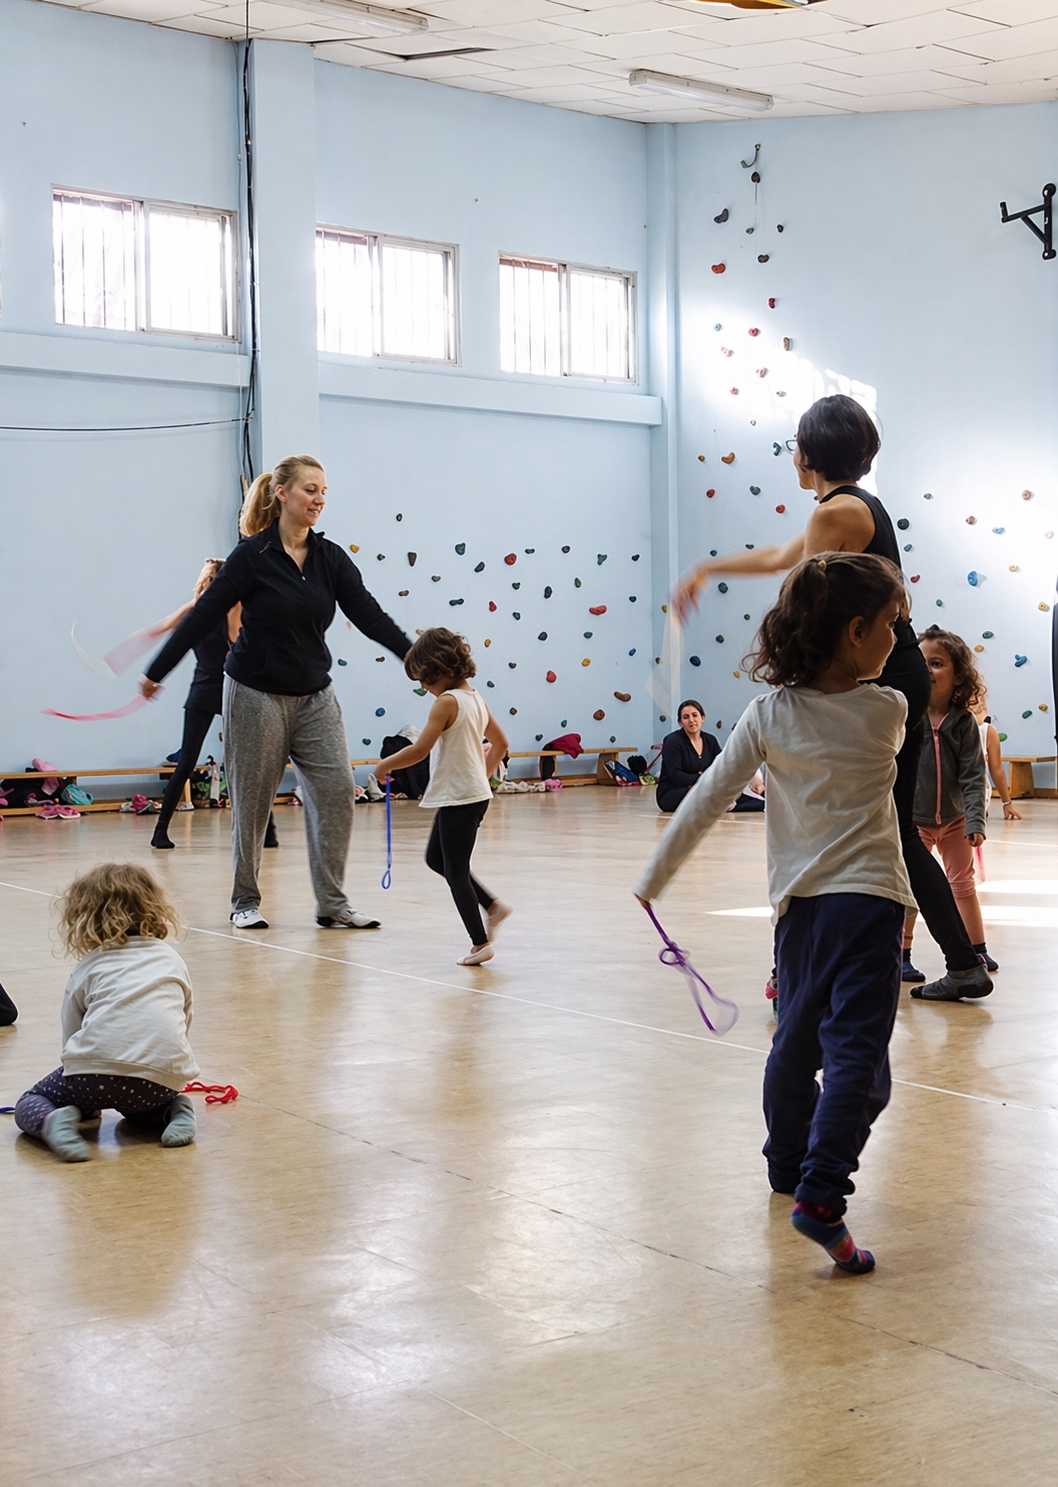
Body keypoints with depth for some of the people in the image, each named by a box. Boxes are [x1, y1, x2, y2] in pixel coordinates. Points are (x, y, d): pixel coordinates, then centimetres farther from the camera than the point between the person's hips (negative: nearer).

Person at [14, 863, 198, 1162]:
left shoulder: (88, 967, 18)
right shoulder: (171, 959, 26)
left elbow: (70, 1036, 18)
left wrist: (88, 1095, 32)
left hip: (97, 1066, -3)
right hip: (164, 1074, 3)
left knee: (29, 1105, 19)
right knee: (136, 1102, 38)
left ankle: (52, 1121, -14)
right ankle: (172, 1112, 6)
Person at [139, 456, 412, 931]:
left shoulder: (331, 558, 4)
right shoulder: (252, 556, -10)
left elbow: (368, 614, -2)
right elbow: (202, 617, -7)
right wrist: (155, 673, -5)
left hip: (314, 696, 5)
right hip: (256, 694, -4)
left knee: (336, 789, -5)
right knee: (252, 801, 3)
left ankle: (332, 904, 2)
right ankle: (245, 902, 19)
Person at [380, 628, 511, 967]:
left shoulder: (447, 702, -17)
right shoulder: (475, 698, 9)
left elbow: (419, 750, -23)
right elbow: (500, 743, 19)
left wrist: (385, 765, -9)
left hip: (458, 798, -9)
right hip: (475, 793, 9)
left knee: (455, 872, 0)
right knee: (436, 858, 21)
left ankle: (480, 942, 3)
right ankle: (492, 906, 21)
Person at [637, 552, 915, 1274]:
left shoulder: (770, 714, -3)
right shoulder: (890, 712, -7)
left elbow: (706, 801, -1)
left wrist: (654, 878, 8)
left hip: (798, 900, 4)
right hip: (868, 898, -4)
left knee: (798, 1039, 21)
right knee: (857, 1053, -8)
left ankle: (789, 1166, 38)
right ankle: (822, 1195, -21)